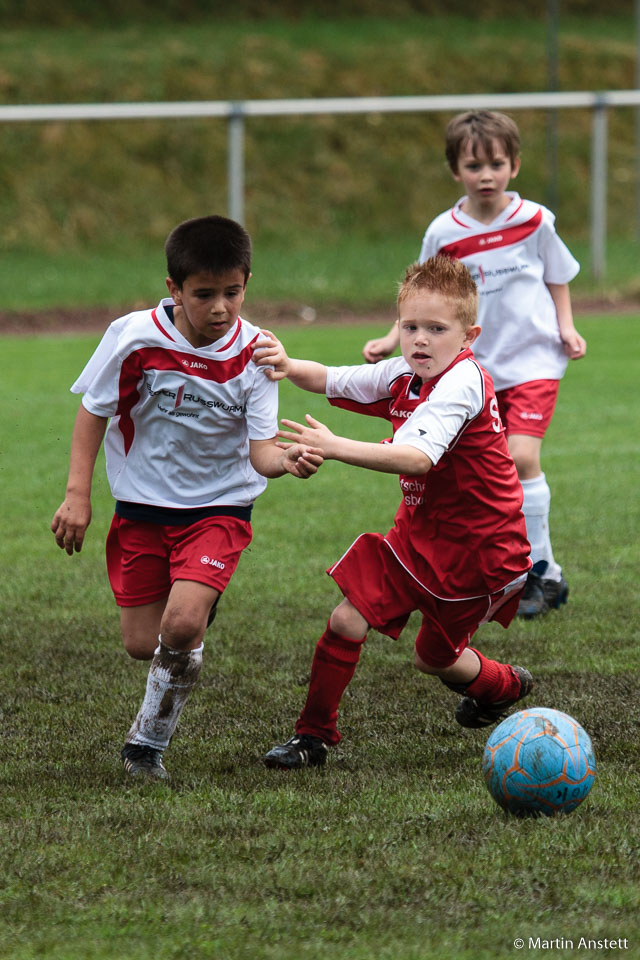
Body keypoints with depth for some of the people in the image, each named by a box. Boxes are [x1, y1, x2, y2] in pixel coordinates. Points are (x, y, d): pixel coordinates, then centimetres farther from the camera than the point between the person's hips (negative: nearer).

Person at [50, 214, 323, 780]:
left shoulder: (254, 353, -15)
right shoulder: (136, 337, -16)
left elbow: (260, 447, -15)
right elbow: (94, 410, -2)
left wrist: (287, 459, -38)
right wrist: (78, 494, -5)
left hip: (220, 506, -1)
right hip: (143, 505, 1)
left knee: (181, 625, -22)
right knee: (142, 643, 2)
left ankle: (147, 744, 0)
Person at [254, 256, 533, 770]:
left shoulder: (462, 384, -28)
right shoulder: (404, 374, -3)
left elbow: (417, 458, -42)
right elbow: (330, 380, 6)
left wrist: (335, 447, -50)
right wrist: (290, 367, -18)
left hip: (478, 552, -7)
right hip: (419, 534, 7)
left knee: (435, 657, 10)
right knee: (347, 621, -6)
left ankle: (503, 686, 43)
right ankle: (314, 735, 8)